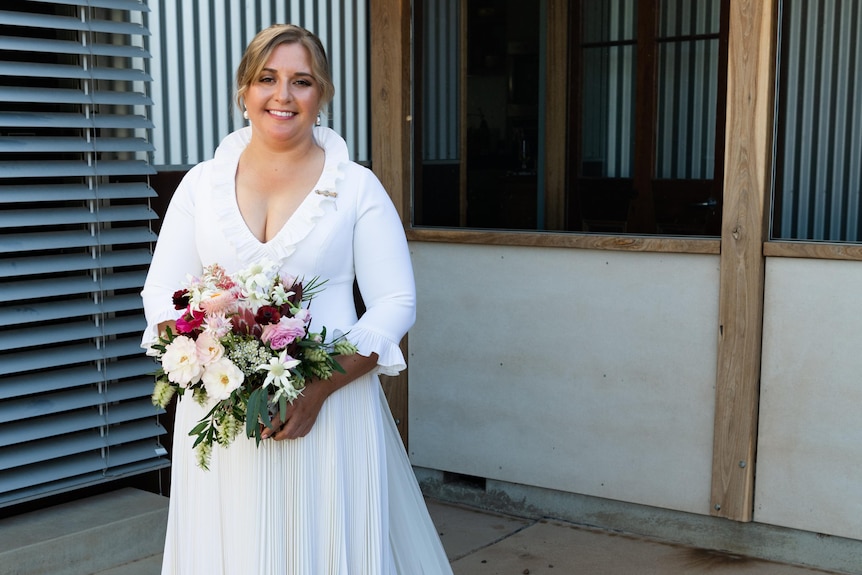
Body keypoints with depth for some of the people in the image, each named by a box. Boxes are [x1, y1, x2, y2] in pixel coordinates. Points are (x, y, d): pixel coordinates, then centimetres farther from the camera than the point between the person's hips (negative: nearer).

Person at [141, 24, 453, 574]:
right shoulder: (202, 182, 7)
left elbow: (395, 303, -3)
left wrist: (320, 389, -16)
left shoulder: (357, 187, 1)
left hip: (329, 404, -1)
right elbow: (162, 292, 7)